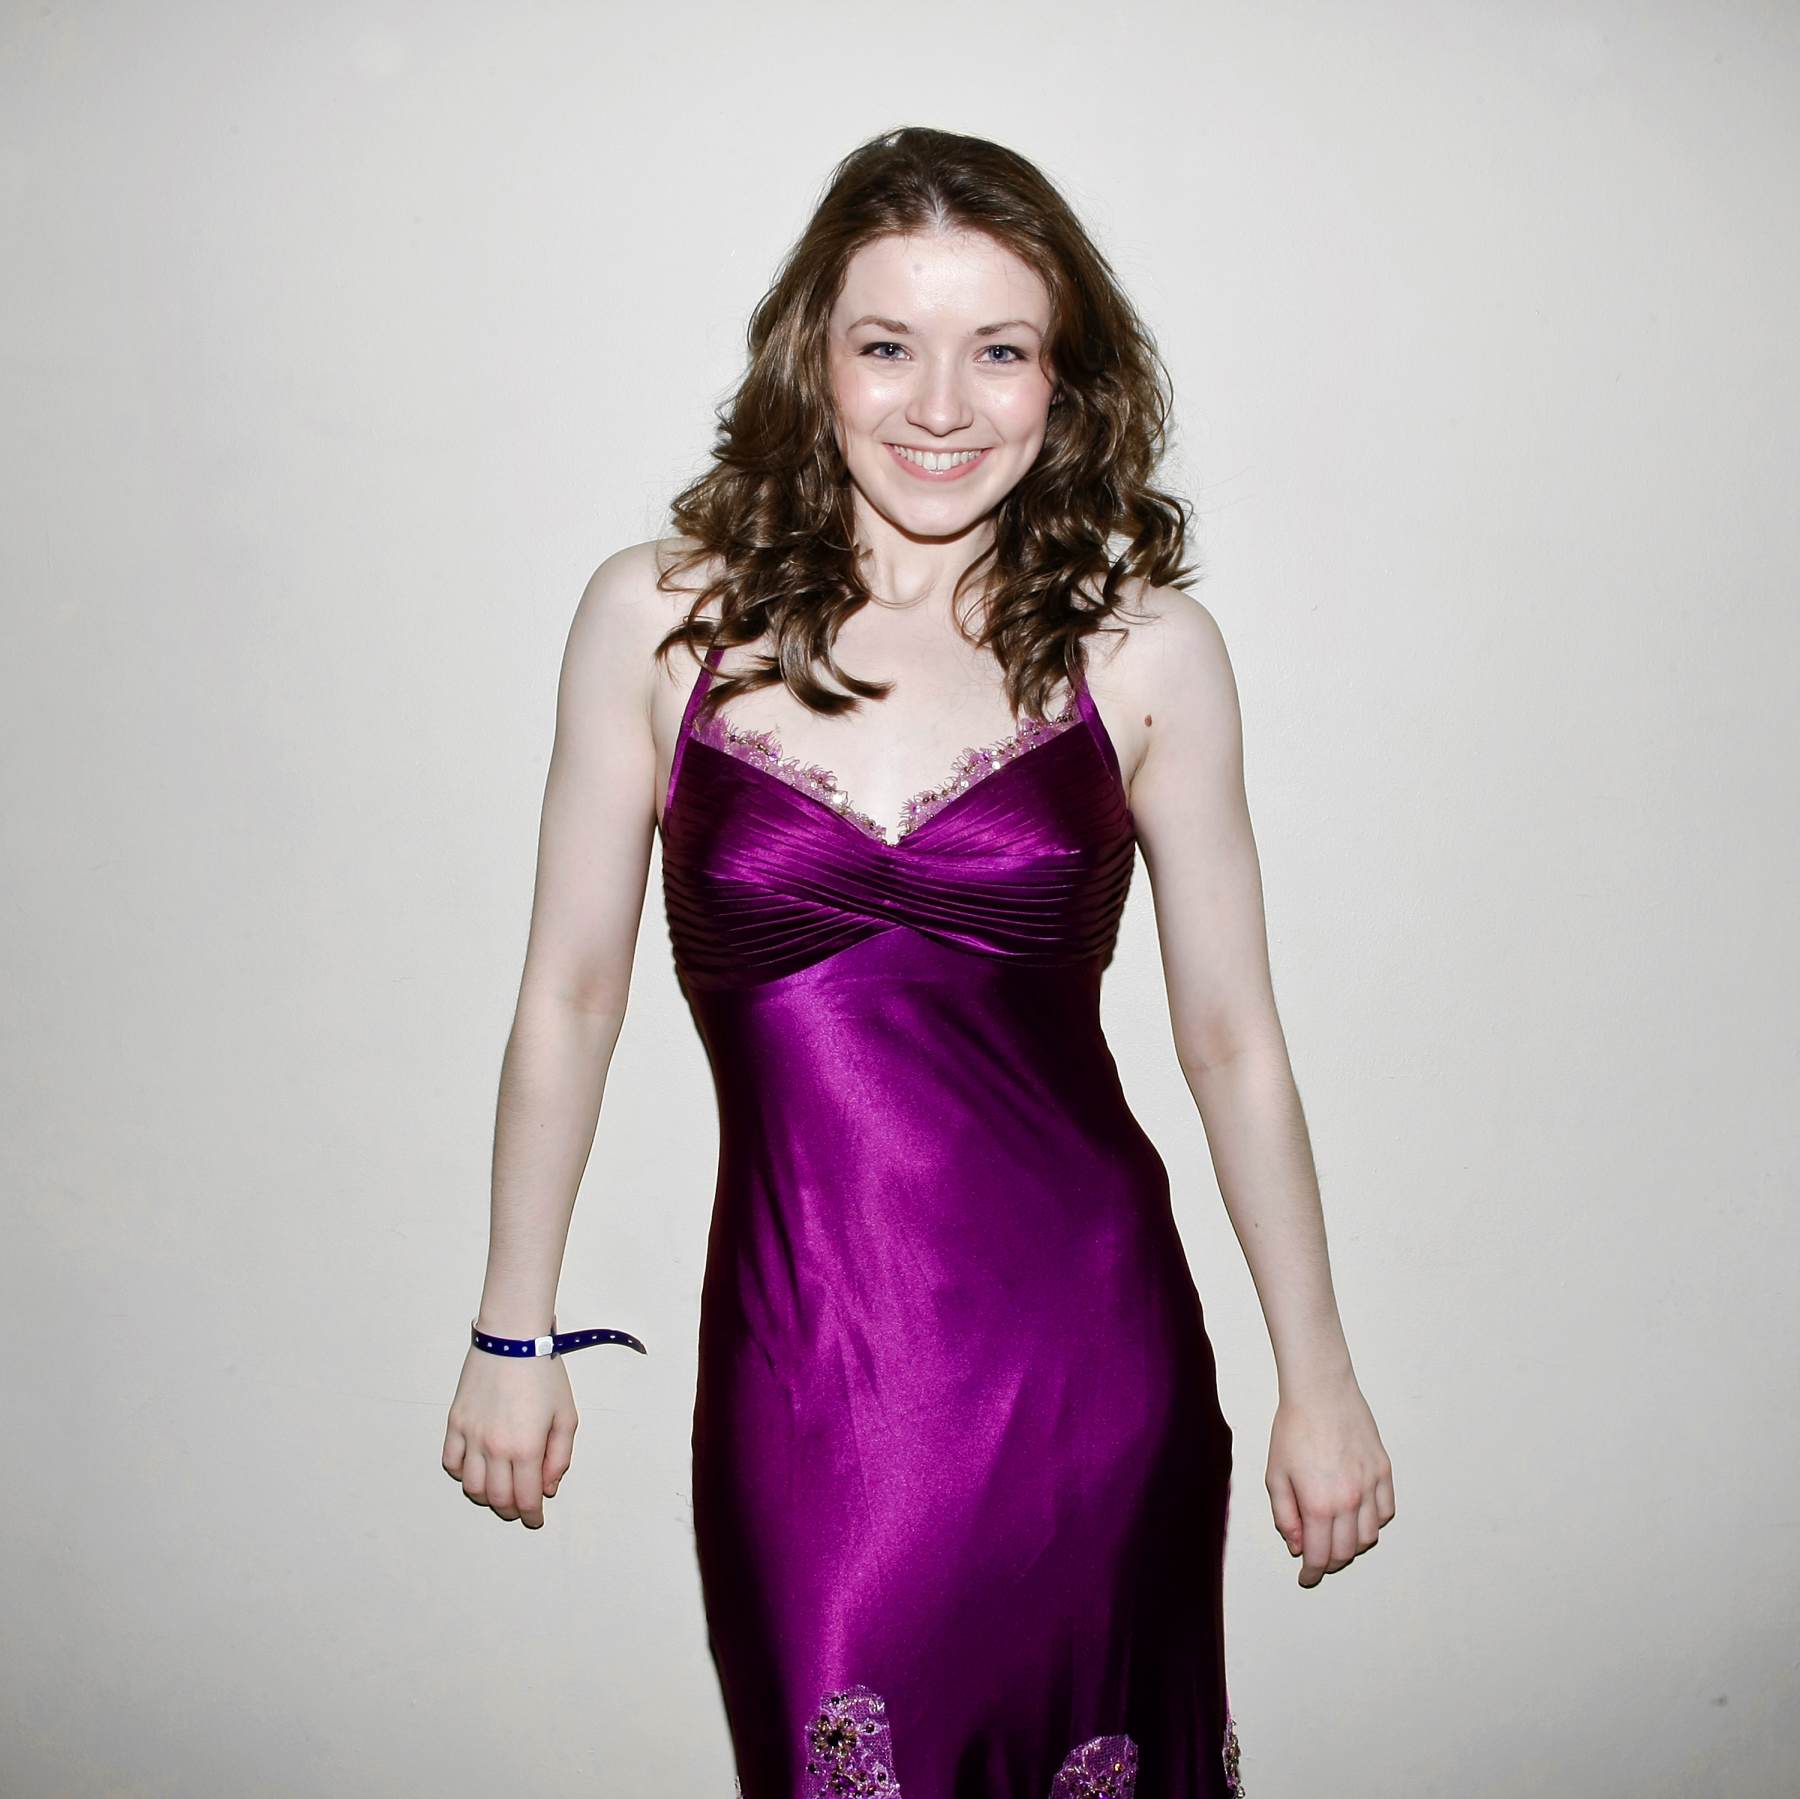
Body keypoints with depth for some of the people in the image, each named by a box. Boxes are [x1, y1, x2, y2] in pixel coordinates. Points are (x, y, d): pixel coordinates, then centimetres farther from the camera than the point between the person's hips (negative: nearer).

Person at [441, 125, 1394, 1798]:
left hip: (1088, 1355, 1)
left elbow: (1230, 1040, 3)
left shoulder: (1146, 650, -3)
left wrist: (1317, 1378, 9)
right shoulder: (658, 616, -3)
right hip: (799, 1363, 0)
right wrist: (511, 1338, 9)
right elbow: (570, 994, 3)